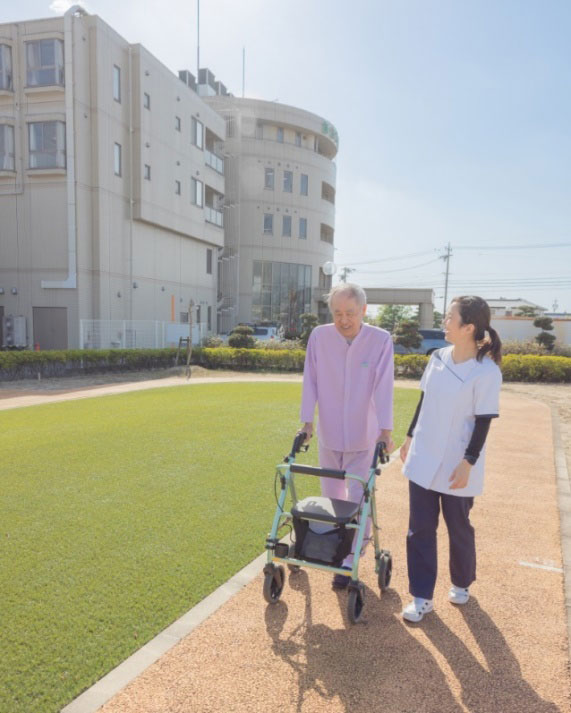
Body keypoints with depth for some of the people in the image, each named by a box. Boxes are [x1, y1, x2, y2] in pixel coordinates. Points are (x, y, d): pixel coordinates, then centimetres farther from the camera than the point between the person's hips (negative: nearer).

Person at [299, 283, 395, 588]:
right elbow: (311, 381, -6)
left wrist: (386, 430, -19)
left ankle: (350, 561, 16)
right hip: (329, 434, 3)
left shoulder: (381, 340, -13)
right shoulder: (319, 337, -8)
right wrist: (306, 422, -7)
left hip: (364, 437, -2)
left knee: (359, 499, 2)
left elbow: (383, 387, -16)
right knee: (332, 495, 17)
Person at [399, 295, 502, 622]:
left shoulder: (486, 371, -17)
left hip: (456, 465, -5)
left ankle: (461, 583, 41)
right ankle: (422, 596, 22)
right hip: (424, 459, 5)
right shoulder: (438, 358, 1)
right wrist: (410, 437, 13)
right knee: (420, 528, 8)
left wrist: (468, 462, -16)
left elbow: (484, 422, -14)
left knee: (459, 528, 15)